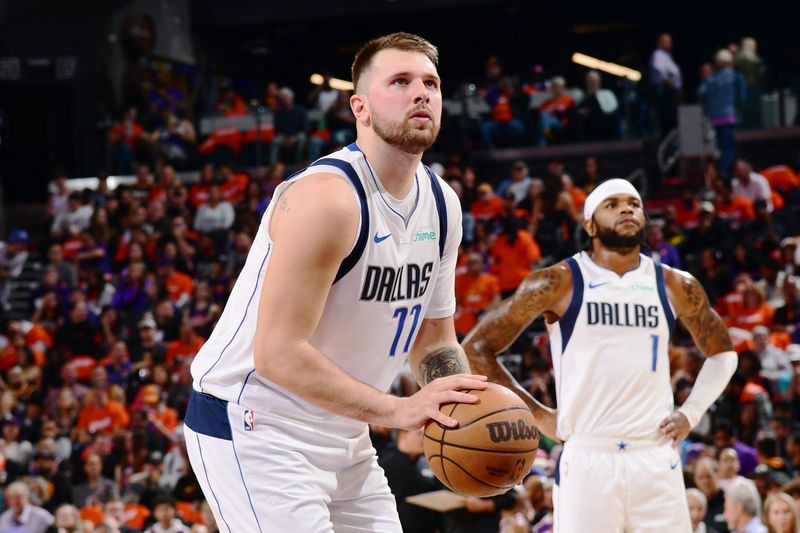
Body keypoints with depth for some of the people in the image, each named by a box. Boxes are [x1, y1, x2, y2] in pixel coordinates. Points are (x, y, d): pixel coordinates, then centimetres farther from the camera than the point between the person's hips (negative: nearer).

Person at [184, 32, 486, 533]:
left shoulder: (443, 204, 4)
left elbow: (434, 340, 13)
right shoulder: (325, 197, -23)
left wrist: (471, 410, -8)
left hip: (340, 431, 9)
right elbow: (278, 354, -27)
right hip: (253, 422, -9)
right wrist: (397, 410, -31)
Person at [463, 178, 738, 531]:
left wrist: (691, 413, 9)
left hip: (656, 458, 3)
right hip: (587, 460, -3)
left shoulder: (675, 287, 8)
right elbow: (476, 348, 0)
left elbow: (721, 352, 25)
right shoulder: (559, 284, -3)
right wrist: (536, 414, -1)